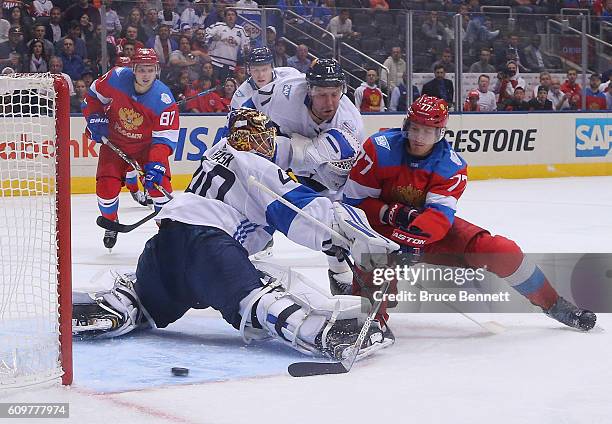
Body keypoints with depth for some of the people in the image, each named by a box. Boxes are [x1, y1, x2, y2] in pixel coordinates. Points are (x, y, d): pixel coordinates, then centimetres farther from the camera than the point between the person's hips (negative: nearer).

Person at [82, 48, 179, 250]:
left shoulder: (164, 99, -25)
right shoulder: (116, 78, -21)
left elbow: (165, 137, -24)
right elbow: (93, 95, 0)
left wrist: (156, 163, -36)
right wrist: (95, 118, -10)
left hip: (147, 145, -1)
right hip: (114, 142, 1)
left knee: (158, 183, -19)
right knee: (106, 187, -11)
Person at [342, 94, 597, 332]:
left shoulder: (452, 166, -13)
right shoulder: (379, 149, -18)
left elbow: (440, 215, -26)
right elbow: (354, 200, -15)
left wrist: (415, 233, -47)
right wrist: (392, 214, -30)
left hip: (432, 226, 2)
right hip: (382, 226, -2)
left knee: (502, 252, -11)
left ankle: (553, 304, 6)